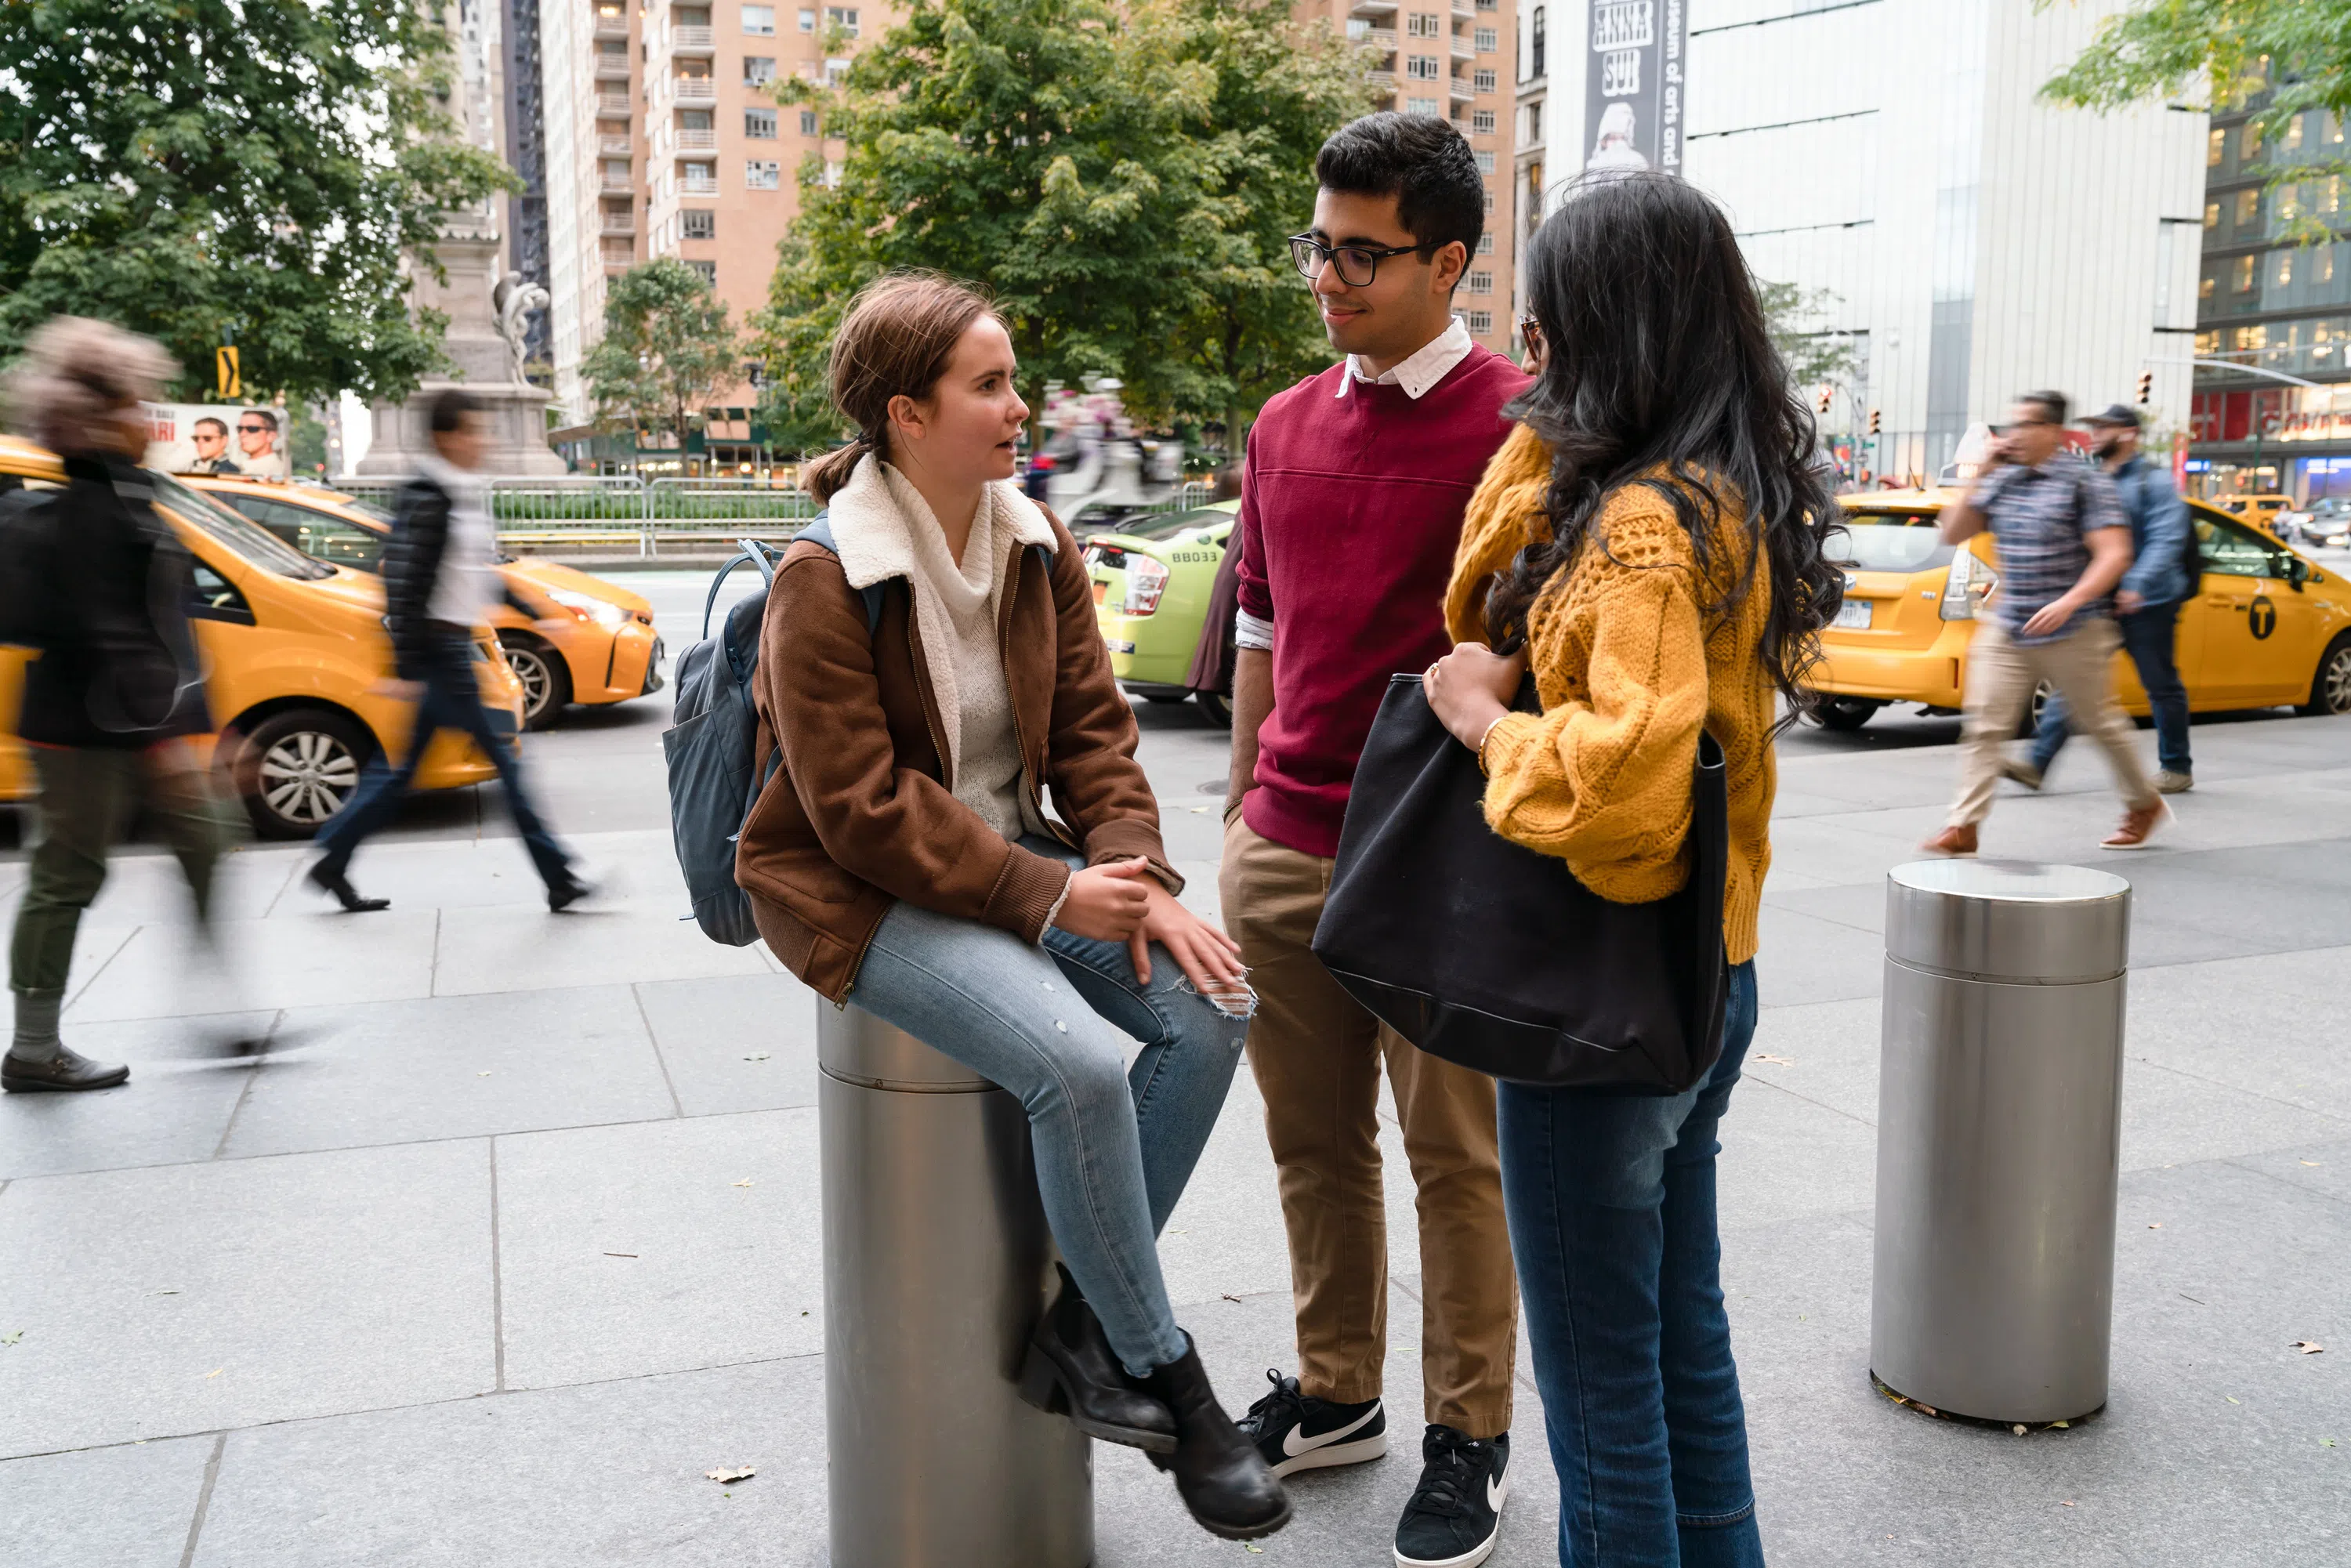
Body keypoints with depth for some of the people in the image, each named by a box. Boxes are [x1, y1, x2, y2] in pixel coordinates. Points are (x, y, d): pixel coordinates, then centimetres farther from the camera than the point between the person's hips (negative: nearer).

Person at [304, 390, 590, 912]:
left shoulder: (467, 494, 14)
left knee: (404, 764, 13)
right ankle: (559, 878, -2)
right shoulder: (426, 498, -15)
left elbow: (485, 571, 23)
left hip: (454, 644, 10)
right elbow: (403, 583, -19)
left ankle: (332, 862, 21)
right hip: (437, 646, -10)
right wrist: (406, 667, -21)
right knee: (504, 755, -6)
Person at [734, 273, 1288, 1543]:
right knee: (1078, 1064, -29)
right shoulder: (824, 582, -15)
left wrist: (1138, 876, -11)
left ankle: (1079, 1328, -3)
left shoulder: (1038, 542, 6)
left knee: (1211, 1007, -15)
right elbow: (863, 810, -19)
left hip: (1018, 850, 7)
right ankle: (1164, 1381, -7)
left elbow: (1092, 723, 5)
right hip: (868, 893, -7)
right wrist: (1047, 899, -22)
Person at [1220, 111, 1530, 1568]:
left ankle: (1471, 1439, 23)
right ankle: (1337, 1393, 32)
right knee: (1315, 1144, 15)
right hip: (1284, 848, 6)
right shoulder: (1286, 427, 12)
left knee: (1455, 1157, 6)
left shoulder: (1517, 426, -8)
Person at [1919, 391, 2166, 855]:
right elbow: (1952, 534, 7)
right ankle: (1963, 826, -9)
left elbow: (2115, 555, -14)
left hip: (2073, 633, -4)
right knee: (1983, 725, -8)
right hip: (2006, 631, 4)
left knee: (2102, 723, 11)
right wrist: (1979, 476, -3)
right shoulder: (2001, 482, 8)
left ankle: (2144, 805, 34)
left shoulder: (2084, 482, -8)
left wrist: (2069, 602, -27)